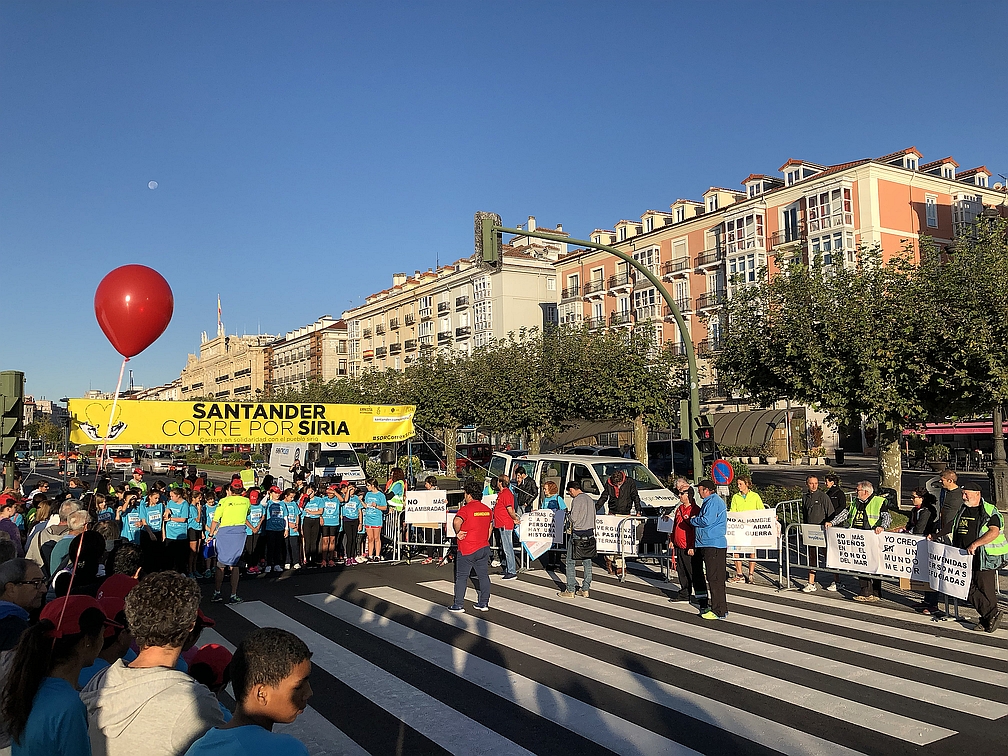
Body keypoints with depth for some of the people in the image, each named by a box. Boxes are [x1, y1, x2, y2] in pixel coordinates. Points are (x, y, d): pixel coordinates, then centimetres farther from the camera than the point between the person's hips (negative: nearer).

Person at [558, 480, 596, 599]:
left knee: (571, 562, 0)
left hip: (577, 534, -8)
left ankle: (570, 590, 0)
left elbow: (573, 518, -15)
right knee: (587, 562, 10)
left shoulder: (576, 500, -12)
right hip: (589, 533, 8)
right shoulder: (590, 499, 12)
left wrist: (568, 512, 3)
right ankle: (585, 589, 13)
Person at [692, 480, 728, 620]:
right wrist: (696, 519, 6)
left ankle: (719, 612, -3)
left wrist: (693, 520, -7)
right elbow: (705, 520, 22)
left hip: (714, 545, -11)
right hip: (709, 545, 11)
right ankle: (719, 608, 21)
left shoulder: (713, 502, -14)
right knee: (713, 577, 14)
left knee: (715, 578, -7)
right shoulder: (711, 501, 20)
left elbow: (706, 521, -23)